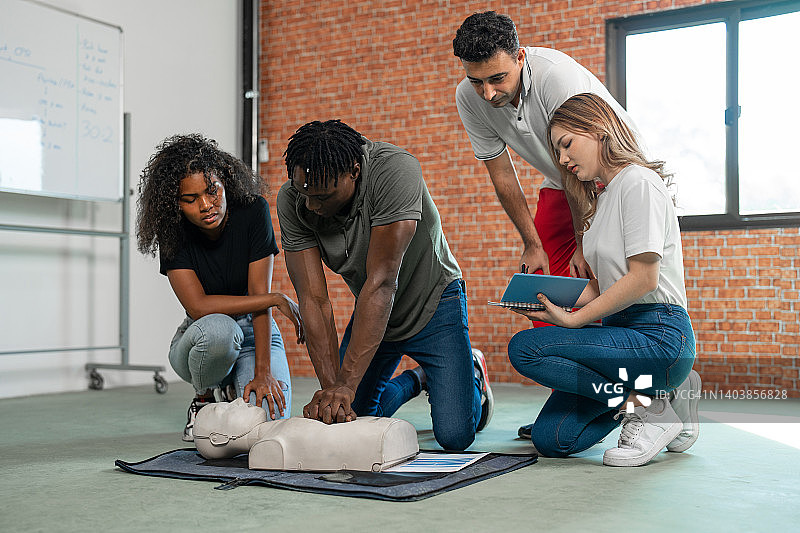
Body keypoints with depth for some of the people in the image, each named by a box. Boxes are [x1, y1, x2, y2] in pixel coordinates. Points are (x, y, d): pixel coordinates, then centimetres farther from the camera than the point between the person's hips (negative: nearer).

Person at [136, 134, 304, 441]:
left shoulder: (253, 211, -17)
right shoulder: (174, 234, -16)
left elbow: (258, 293, -20)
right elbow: (198, 305, -24)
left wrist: (263, 371, -26)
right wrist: (277, 300, -26)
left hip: (255, 333, 0)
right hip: (201, 339, 0)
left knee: (270, 421, -25)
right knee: (218, 329, -38)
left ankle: (233, 388, 12)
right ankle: (205, 398, -5)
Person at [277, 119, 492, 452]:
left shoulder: (395, 171, -35)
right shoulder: (293, 201, -21)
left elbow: (382, 282, -39)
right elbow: (313, 300, -23)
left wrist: (345, 384, -42)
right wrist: (330, 386, -35)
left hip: (432, 305, -4)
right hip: (372, 313, 5)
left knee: (455, 435, -14)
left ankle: (472, 375, 21)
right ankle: (417, 379, 30)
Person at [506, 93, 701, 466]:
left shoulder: (639, 181, -10)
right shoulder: (603, 196, 19)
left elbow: (643, 279, -18)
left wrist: (574, 319, -14)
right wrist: (556, 305, 1)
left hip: (658, 336, -9)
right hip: (622, 328, 9)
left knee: (525, 349, -23)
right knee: (550, 439, -2)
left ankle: (647, 407, -11)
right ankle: (655, 392, 12)